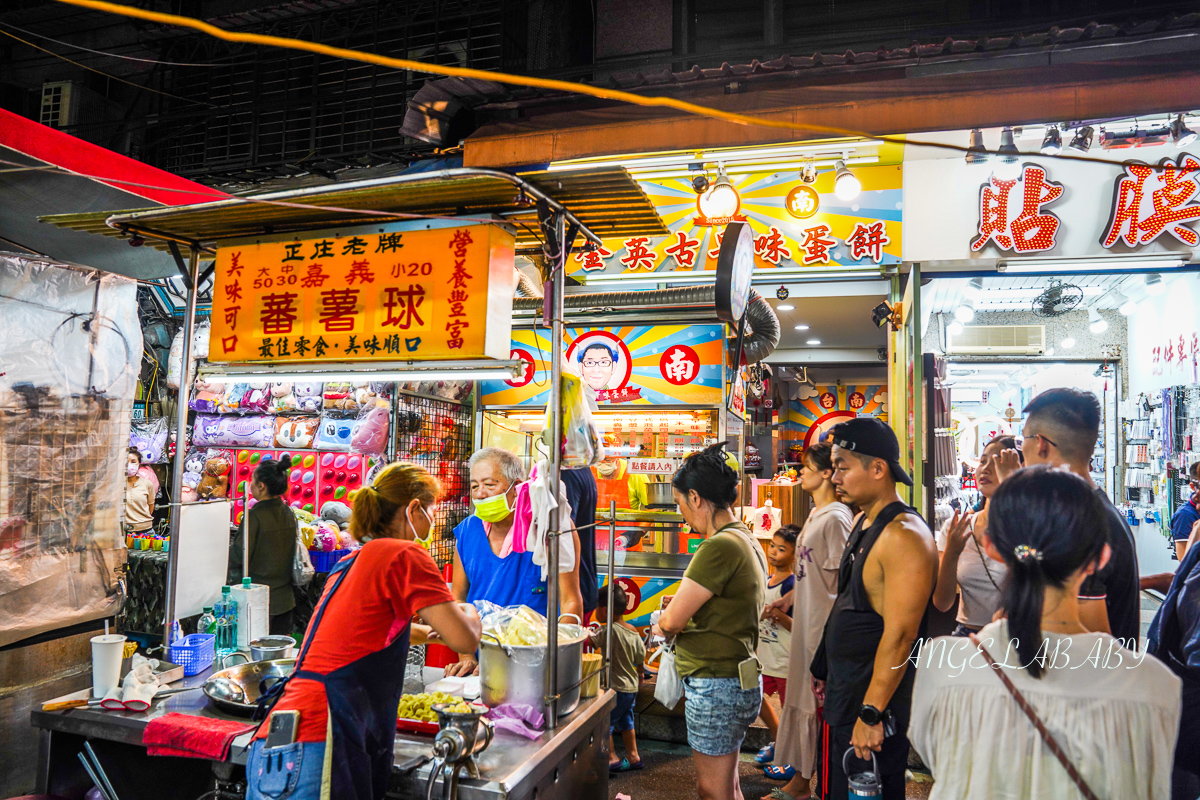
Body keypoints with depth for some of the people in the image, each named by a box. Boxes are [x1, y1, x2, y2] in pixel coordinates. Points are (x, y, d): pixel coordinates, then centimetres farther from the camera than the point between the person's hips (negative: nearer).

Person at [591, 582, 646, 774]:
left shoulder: (610, 631, -23)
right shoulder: (632, 631, 3)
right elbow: (641, 657, 13)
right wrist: (639, 675, 29)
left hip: (616, 688, -9)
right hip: (631, 686, 9)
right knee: (626, 722, 23)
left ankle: (611, 758, 10)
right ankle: (633, 756, 31)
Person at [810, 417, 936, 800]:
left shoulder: (904, 535, -22)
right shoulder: (863, 523, 9)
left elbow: (900, 633, -25)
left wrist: (871, 713, -24)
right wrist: (825, 670, 19)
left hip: (875, 700, -9)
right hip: (843, 696, 9)